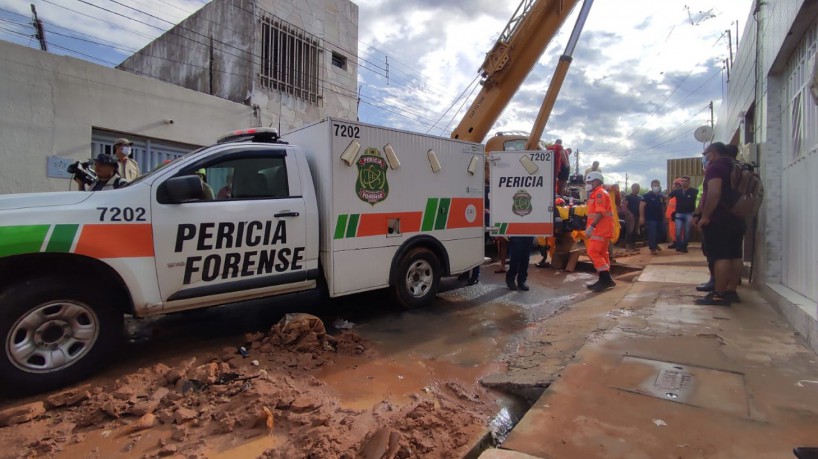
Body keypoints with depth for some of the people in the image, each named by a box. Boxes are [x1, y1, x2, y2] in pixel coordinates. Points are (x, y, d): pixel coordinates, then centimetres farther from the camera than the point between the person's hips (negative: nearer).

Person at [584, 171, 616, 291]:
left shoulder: (600, 193, -10)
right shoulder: (596, 194, 22)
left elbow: (600, 213, -22)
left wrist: (591, 226, -25)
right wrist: (591, 227, 20)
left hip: (601, 229, -11)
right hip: (601, 229, 11)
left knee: (593, 252, -15)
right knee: (601, 254, 13)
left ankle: (605, 279, -13)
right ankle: (606, 280, 19)